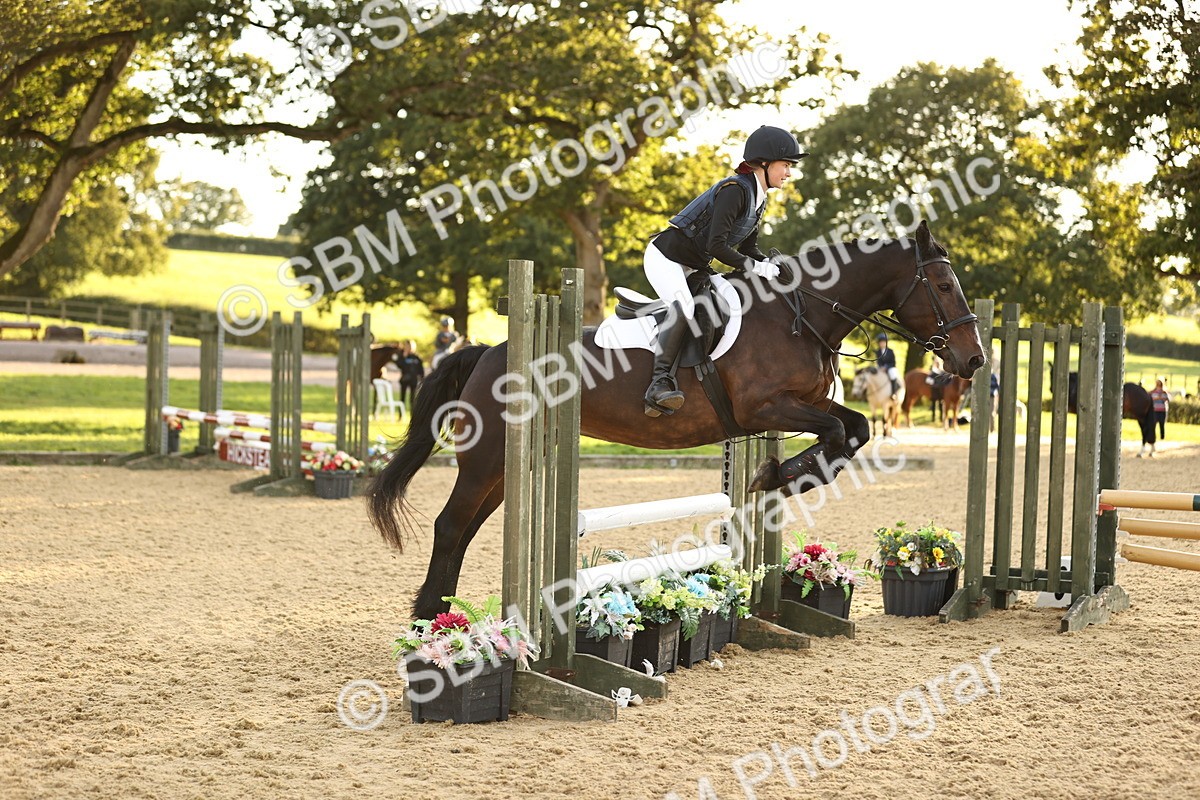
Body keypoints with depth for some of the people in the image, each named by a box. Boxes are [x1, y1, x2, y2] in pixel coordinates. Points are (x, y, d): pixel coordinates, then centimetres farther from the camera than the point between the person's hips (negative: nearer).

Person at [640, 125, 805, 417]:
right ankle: (660, 383, -37)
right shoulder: (735, 190, -21)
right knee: (683, 308, -32)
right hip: (665, 257, -10)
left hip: (694, 267, 10)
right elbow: (717, 245, -28)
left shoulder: (759, 198, 8)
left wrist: (773, 266, -3)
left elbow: (749, 249, 15)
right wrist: (756, 267, -24)